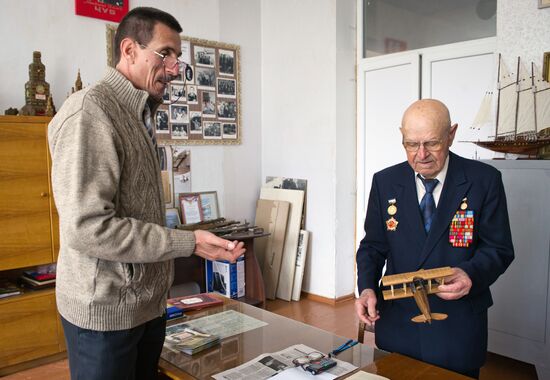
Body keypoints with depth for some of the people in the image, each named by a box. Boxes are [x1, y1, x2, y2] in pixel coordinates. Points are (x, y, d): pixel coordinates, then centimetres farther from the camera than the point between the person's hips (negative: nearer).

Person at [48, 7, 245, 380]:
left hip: (148, 304, 8)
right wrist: (189, 243, -21)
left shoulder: (139, 115, 10)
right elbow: (87, 228, -24)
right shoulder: (90, 111, -17)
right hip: (106, 310, -8)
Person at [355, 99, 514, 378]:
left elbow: (499, 248, -3)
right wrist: (367, 288, -13)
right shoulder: (384, 182, 0)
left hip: (458, 325, -1)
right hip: (396, 321, 2)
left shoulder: (484, 180, -6)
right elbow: (373, 245, 4)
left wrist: (471, 274, -24)